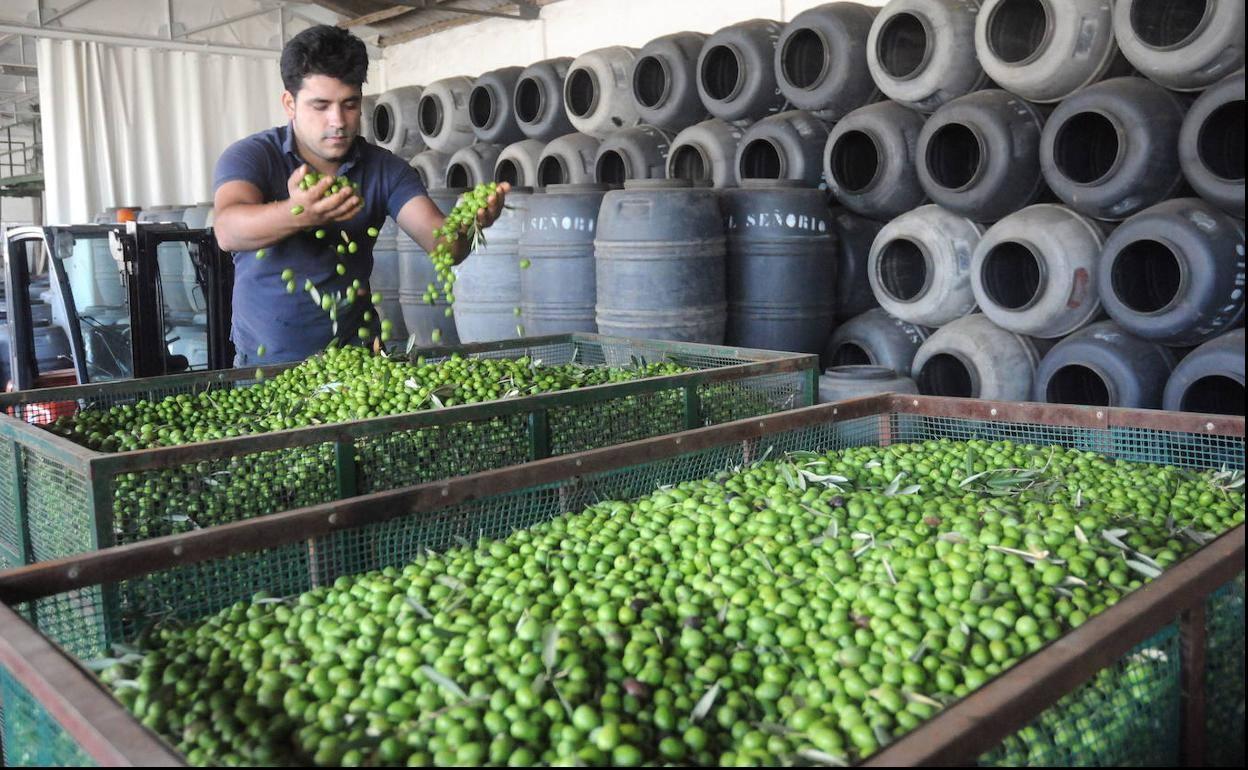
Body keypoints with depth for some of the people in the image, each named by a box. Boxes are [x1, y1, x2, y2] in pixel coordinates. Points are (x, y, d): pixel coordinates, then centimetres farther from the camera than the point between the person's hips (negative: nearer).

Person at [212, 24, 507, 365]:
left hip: (356, 359, 2)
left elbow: (442, 244, -11)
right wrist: (297, 214, -45)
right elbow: (228, 230, -25)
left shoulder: (383, 168, 1)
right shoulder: (250, 157, -5)